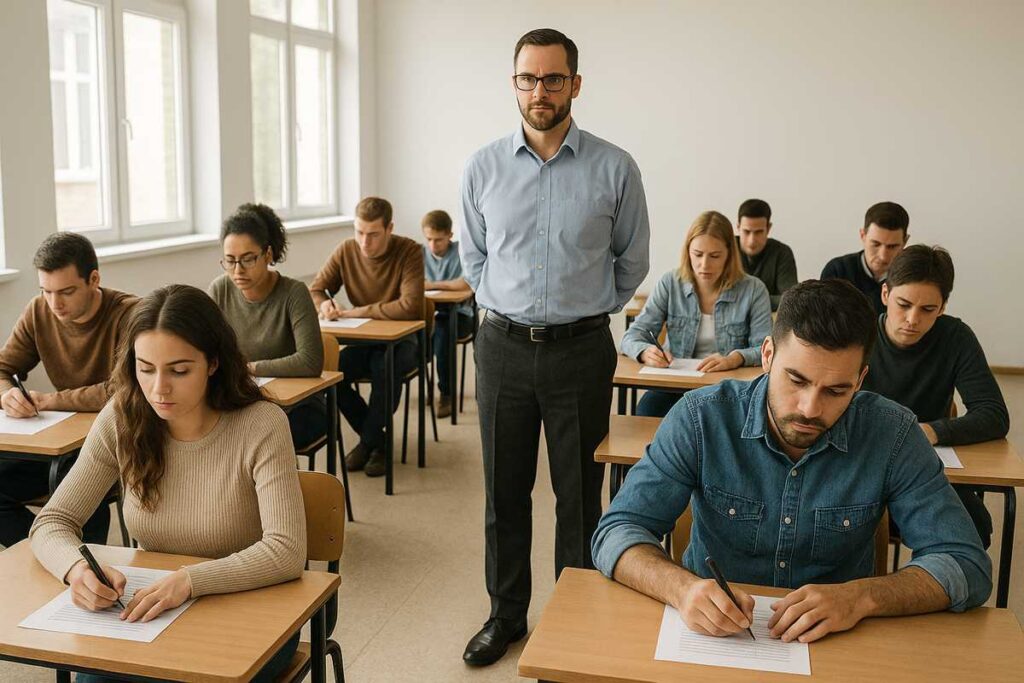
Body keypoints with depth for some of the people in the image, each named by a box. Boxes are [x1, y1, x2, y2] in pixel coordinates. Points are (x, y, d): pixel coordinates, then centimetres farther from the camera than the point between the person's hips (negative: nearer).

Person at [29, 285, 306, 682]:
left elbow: (287, 552, -24)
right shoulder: (121, 420, -7)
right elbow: (52, 523, -4)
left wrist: (189, 581, -38)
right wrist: (77, 567, -27)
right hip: (152, 614, 3)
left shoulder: (260, 426, -19)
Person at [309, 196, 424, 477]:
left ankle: (369, 439, -9)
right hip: (363, 341, 4)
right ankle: (376, 439, -1)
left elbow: (411, 306, -29)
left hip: (402, 340, -4)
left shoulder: (409, 252, -17)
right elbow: (315, 289, 5)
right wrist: (323, 303, -20)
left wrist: (359, 311, -25)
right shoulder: (346, 251, -3)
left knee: (386, 368, -37)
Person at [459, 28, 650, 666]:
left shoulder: (615, 169, -3)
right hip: (503, 346, 2)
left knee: (580, 494, 7)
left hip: (581, 350, -2)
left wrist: (583, 311, 10)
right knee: (504, 491, 11)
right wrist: (507, 305, 10)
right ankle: (506, 614, 28)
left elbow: (631, 263, 8)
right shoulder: (484, 167, 2)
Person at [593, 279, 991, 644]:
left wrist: (861, 597, -28)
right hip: (712, 636, -1)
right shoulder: (701, 418, -13)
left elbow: (967, 566, -10)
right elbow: (617, 532, -13)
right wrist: (682, 587, -34)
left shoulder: (893, 435, -11)